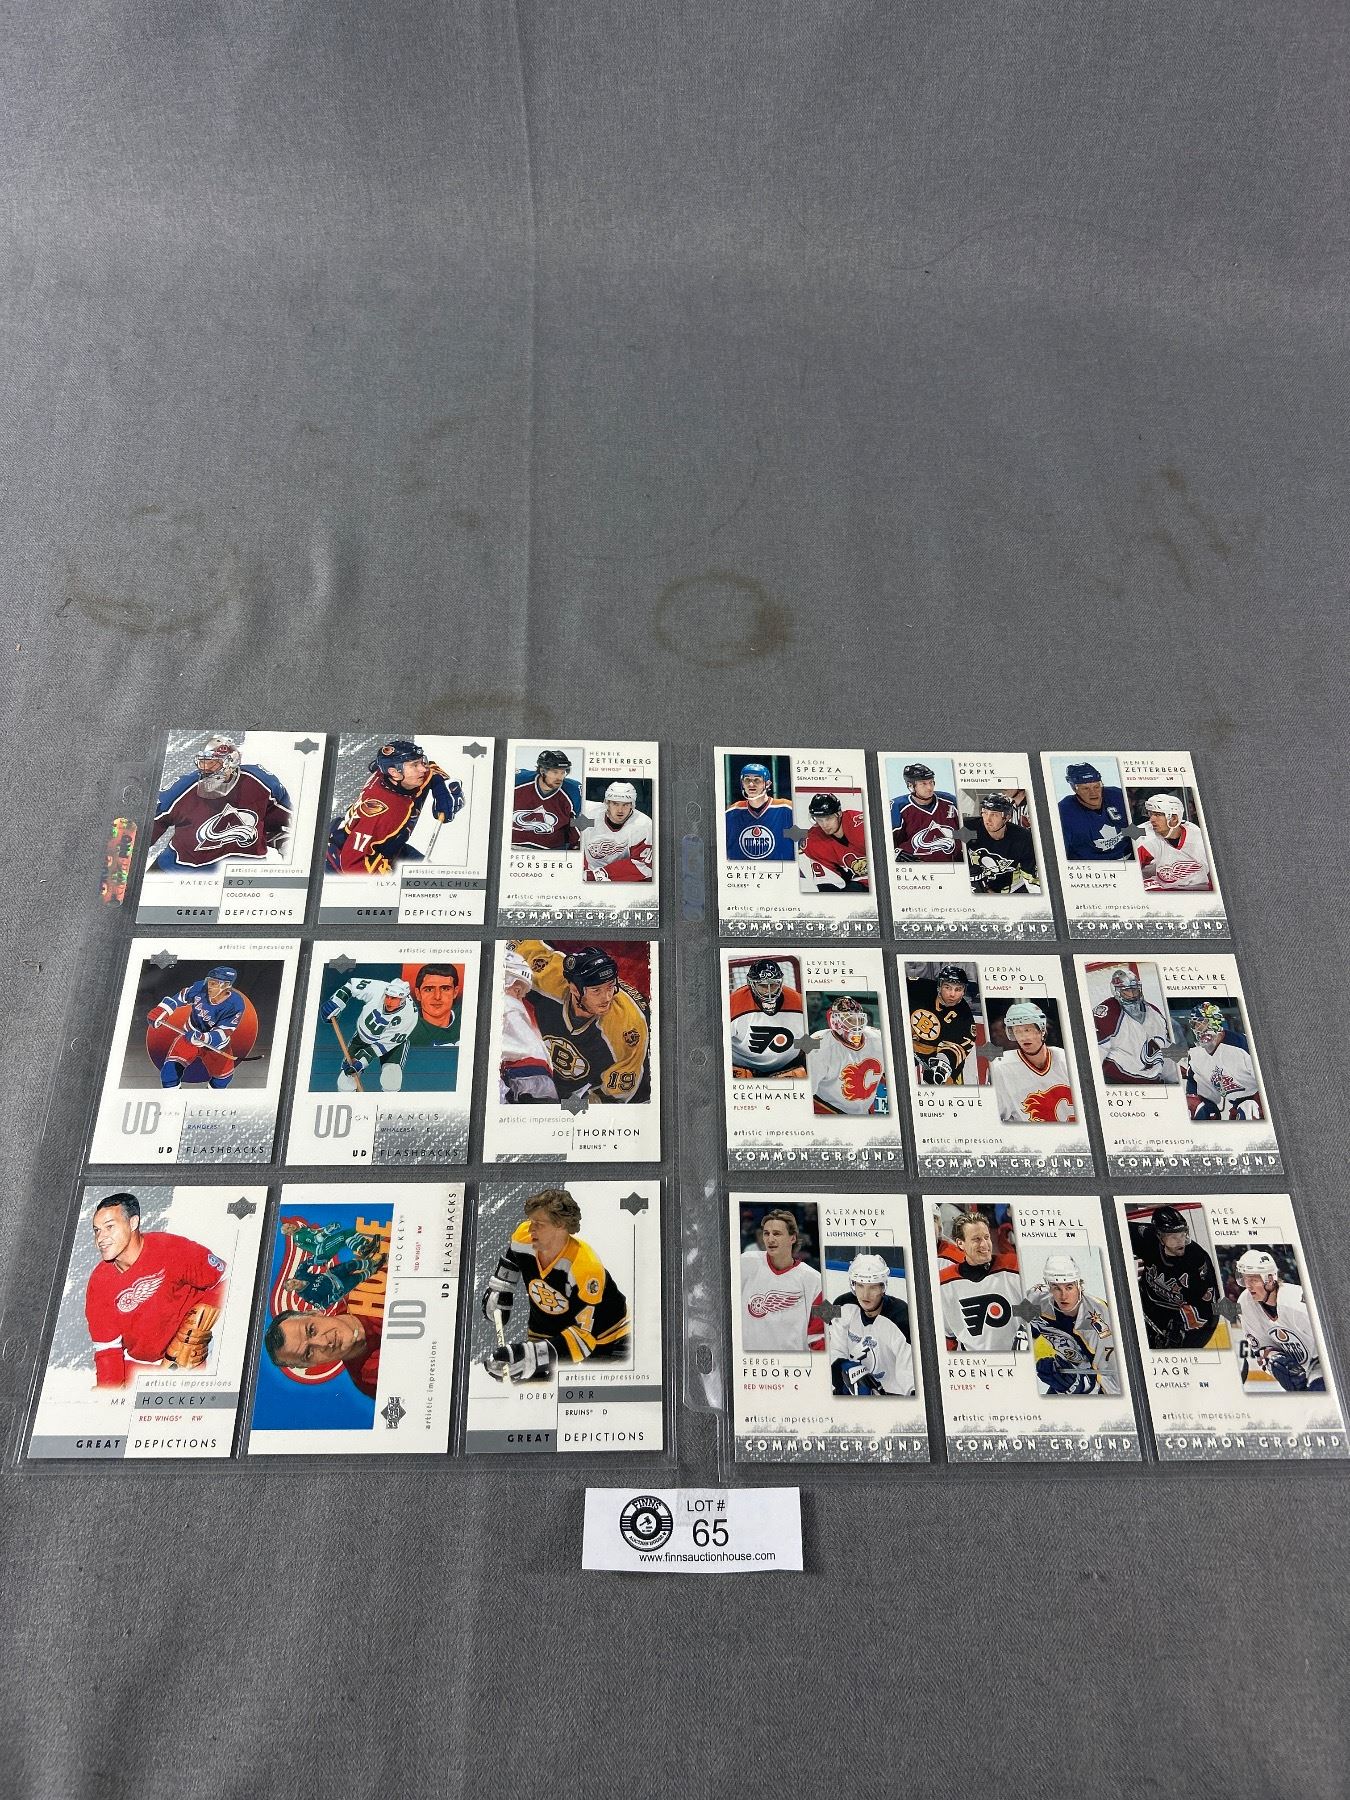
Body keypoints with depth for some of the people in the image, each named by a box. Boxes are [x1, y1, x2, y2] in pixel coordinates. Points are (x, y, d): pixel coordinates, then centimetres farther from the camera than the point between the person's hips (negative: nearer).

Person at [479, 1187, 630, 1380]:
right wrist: (497, 1294, 3)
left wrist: (531, 1354, -43)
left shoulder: (586, 1266, -35)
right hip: (544, 1333, 5)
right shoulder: (523, 1238, -19)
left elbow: (584, 1335, -35)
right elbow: (509, 1261, 9)